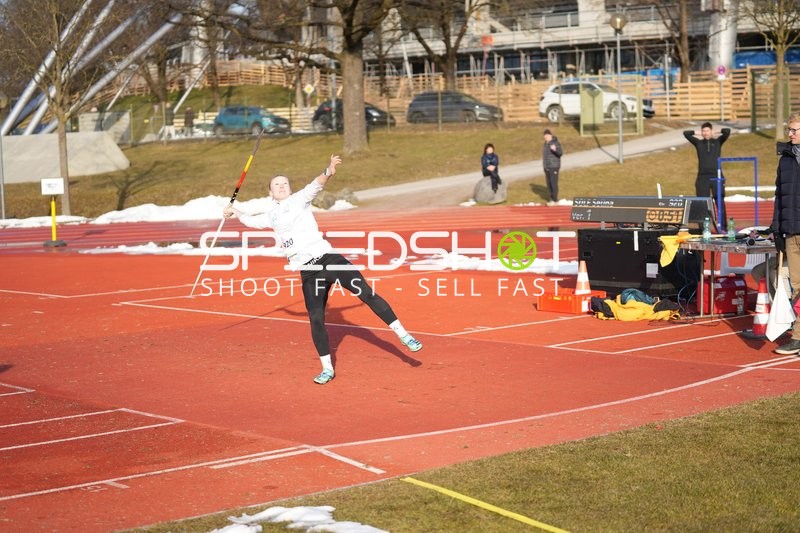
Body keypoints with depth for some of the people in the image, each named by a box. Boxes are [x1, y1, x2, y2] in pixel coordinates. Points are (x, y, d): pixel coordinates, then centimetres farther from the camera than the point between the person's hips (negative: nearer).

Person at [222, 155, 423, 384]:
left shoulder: (299, 200, 7)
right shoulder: (271, 215, 19)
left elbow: (315, 185, -13)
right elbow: (253, 221, 41)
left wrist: (328, 172, -32)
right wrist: (236, 212, 54)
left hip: (328, 259, -3)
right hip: (308, 272, 3)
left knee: (367, 294, -11)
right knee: (316, 319, -6)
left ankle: (403, 335, -5)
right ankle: (327, 368, 7)